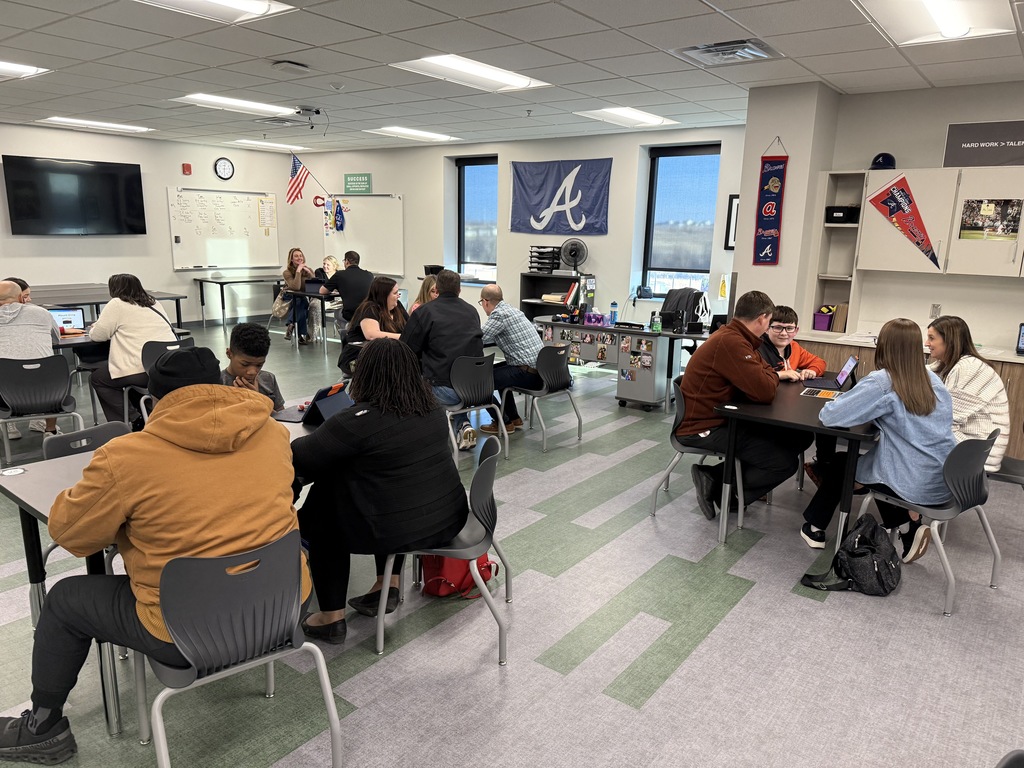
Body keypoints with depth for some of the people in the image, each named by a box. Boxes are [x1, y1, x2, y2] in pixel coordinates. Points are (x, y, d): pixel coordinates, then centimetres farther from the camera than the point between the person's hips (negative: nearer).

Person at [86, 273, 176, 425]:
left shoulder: (117, 304, 0)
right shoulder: (153, 303, 19)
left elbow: (97, 334, 4)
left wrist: (95, 327, 26)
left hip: (144, 371, -7)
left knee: (97, 378, 15)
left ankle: (131, 419, 7)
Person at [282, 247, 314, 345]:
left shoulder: (308, 270, 5)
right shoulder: (287, 272, -7)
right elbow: (296, 287, -25)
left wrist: (309, 272, -17)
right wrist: (298, 271, -23)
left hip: (303, 300, 3)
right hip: (290, 300, -3)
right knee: (301, 303, -34)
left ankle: (292, 325, -13)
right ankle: (302, 334, -23)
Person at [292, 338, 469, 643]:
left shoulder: (358, 420, -18)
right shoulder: (433, 409, 3)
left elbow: (299, 457, -9)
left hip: (398, 532, -6)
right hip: (450, 518, 6)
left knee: (320, 517, 18)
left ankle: (332, 617, 22)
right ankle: (389, 588, 31)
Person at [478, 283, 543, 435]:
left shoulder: (499, 314, -13)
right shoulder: (510, 308, 15)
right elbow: (491, 337, 28)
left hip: (528, 373, -9)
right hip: (539, 369, 9)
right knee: (497, 371, 31)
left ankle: (504, 423, 8)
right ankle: (514, 417, 32)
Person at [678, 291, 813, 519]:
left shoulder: (734, 337, 9)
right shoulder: (730, 342, -24)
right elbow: (764, 391, -26)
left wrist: (773, 375, 3)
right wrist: (773, 375, -5)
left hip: (723, 418, 11)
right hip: (704, 427, -11)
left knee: (797, 438, 7)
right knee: (785, 461, -14)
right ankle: (717, 486, 0)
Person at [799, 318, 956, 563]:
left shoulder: (881, 382, -18)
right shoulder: (932, 380, 4)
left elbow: (829, 416, -19)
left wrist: (840, 401, 1)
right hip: (947, 480, 6)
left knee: (839, 463, 17)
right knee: (872, 454, 30)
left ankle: (815, 527, 30)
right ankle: (909, 525, 20)